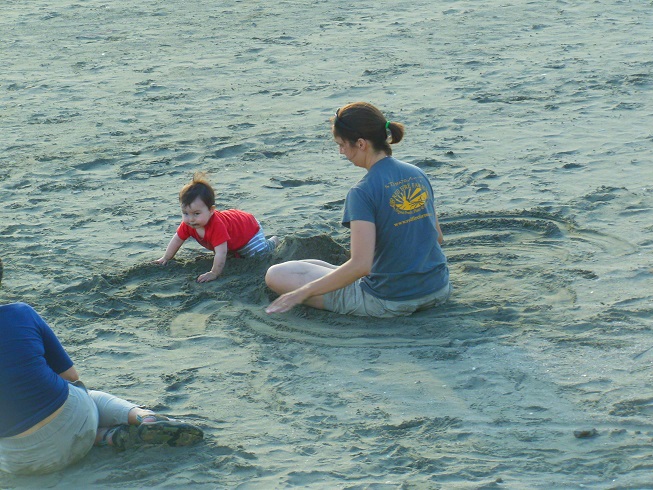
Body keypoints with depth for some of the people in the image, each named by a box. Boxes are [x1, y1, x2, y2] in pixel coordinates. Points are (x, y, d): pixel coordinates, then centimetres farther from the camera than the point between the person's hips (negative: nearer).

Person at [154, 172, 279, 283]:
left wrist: (214, 273, -48)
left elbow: (221, 253, -51)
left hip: (249, 227, -7)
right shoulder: (188, 223, -27)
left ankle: (273, 241, 19)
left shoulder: (216, 226, -50)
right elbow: (177, 239, -10)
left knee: (258, 253, -11)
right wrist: (166, 258, -8)